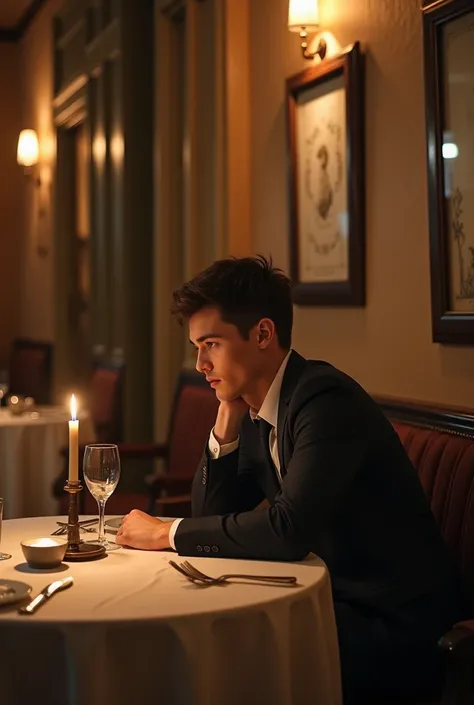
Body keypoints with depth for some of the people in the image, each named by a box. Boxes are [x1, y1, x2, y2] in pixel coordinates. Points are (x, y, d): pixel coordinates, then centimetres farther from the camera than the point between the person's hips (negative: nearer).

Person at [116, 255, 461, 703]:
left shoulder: (326, 399, -22)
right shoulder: (254, 410, 5)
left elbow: (289, 532, -31)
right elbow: (210, 515, 8)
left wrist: (168, 532, -20)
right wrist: (227, 417, -4)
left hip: (390, 618, -8)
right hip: (331, 597, 8)